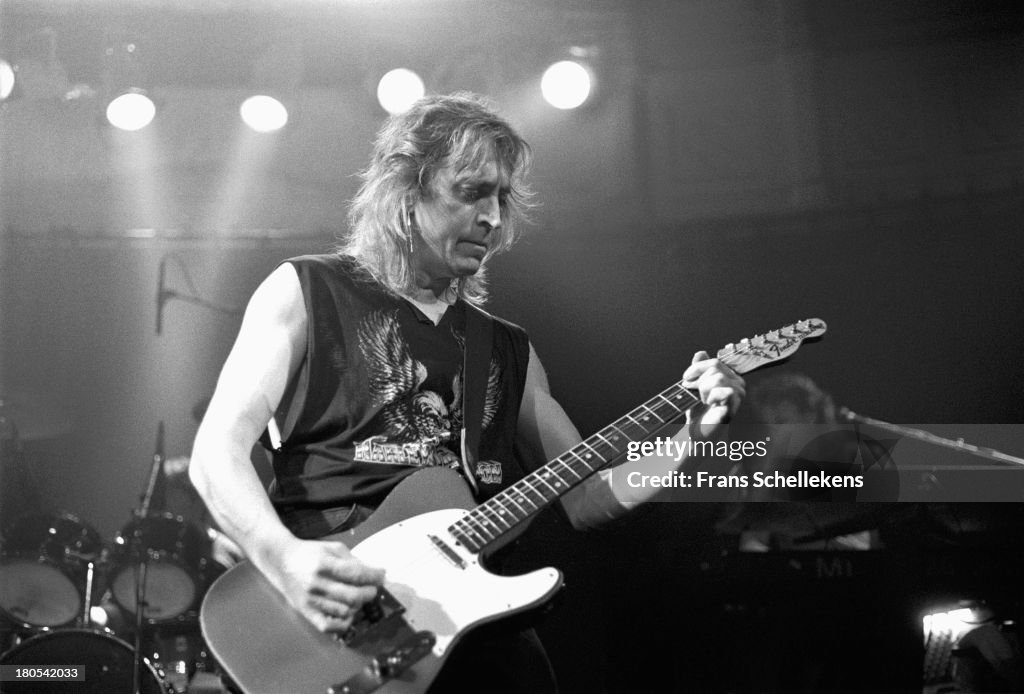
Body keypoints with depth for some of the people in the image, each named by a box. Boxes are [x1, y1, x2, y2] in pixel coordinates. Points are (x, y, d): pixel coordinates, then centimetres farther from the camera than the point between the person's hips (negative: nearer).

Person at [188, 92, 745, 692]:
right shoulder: (307, 292, 6)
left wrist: (690, 433, 2)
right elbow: (217, 451, -3)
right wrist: (285, 557, -20)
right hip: (330, 622, -6)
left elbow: (586, 500, 17)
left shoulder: (508, 349, 20)